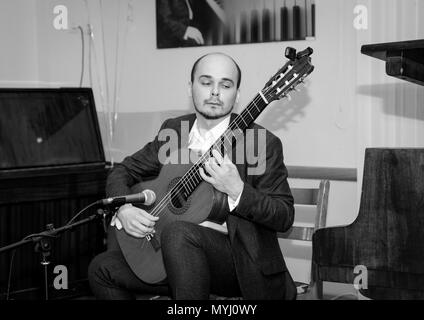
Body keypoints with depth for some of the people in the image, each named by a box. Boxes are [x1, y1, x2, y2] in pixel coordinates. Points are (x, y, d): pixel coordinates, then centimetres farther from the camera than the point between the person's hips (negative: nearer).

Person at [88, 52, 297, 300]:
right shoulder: (173, 130, 8)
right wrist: (124, 209, -7)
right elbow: (123, 171, 14)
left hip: (242, 262, -6)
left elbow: (285, 217, -10)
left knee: (179, 233, -33)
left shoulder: (263, 143, -8)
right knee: (102, 268, -3)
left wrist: (237, 190, -25)